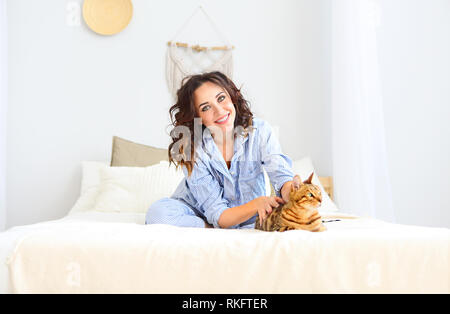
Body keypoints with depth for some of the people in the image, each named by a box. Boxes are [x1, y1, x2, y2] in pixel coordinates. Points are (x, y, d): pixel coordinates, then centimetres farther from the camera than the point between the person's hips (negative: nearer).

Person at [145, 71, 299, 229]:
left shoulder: (259, 130, -15)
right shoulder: (192, 149, -21)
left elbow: (282, 178, -25)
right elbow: (218, 215, -23)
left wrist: (291, 188, -52)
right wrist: (257, 203, -43)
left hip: (247, 221, 1)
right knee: (158, 212, -31)